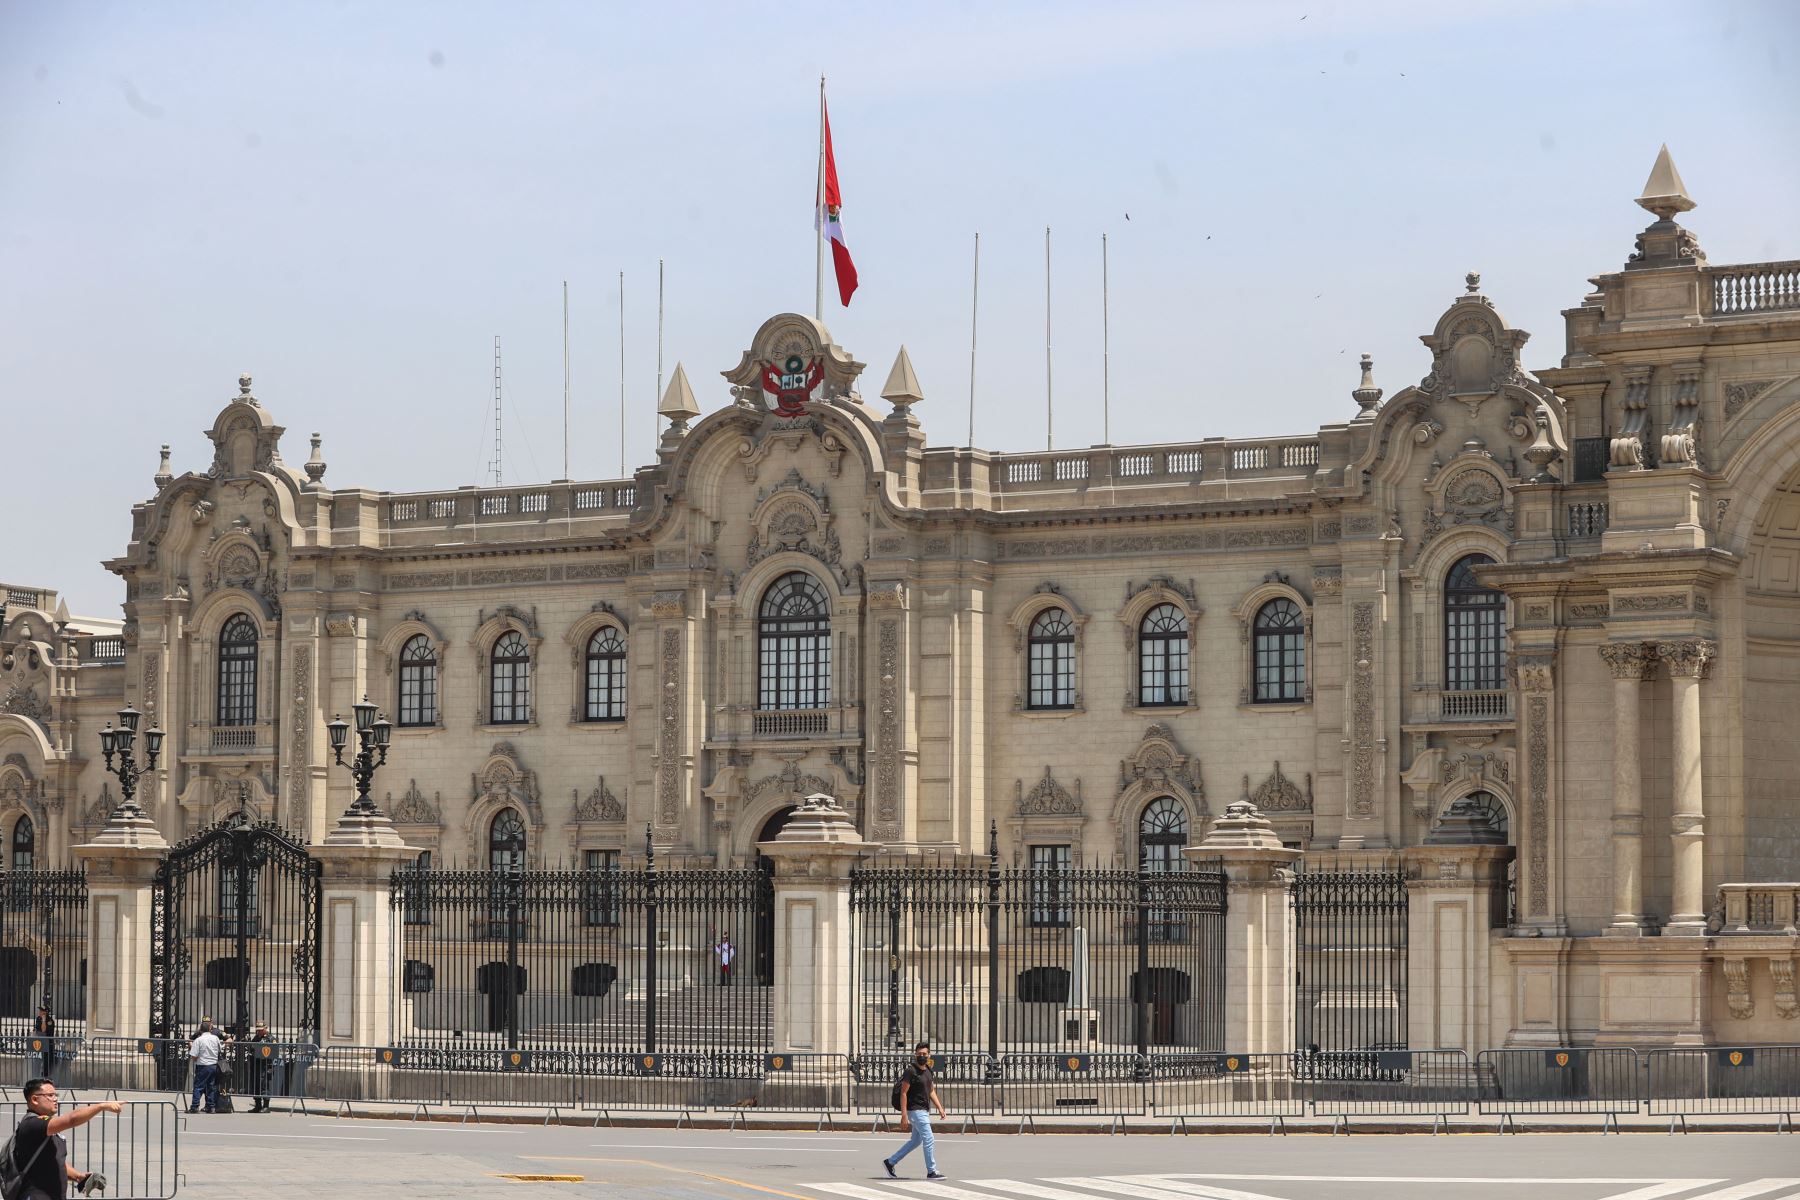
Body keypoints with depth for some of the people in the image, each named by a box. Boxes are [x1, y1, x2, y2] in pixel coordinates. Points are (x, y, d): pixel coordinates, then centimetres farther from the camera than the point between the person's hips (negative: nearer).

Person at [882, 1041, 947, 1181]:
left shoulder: (928, 1070, 11)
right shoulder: (911, 1071, -15)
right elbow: (903, 1093, -16)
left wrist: (940, 1108, 7)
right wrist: (904, 1116, -21)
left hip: (924, 1111, 9)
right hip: (915, 1110, -9)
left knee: (916, 1140, 16)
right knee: (929, 1141, -9)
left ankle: (889, 1163, 24)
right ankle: (931, 1172, -1)